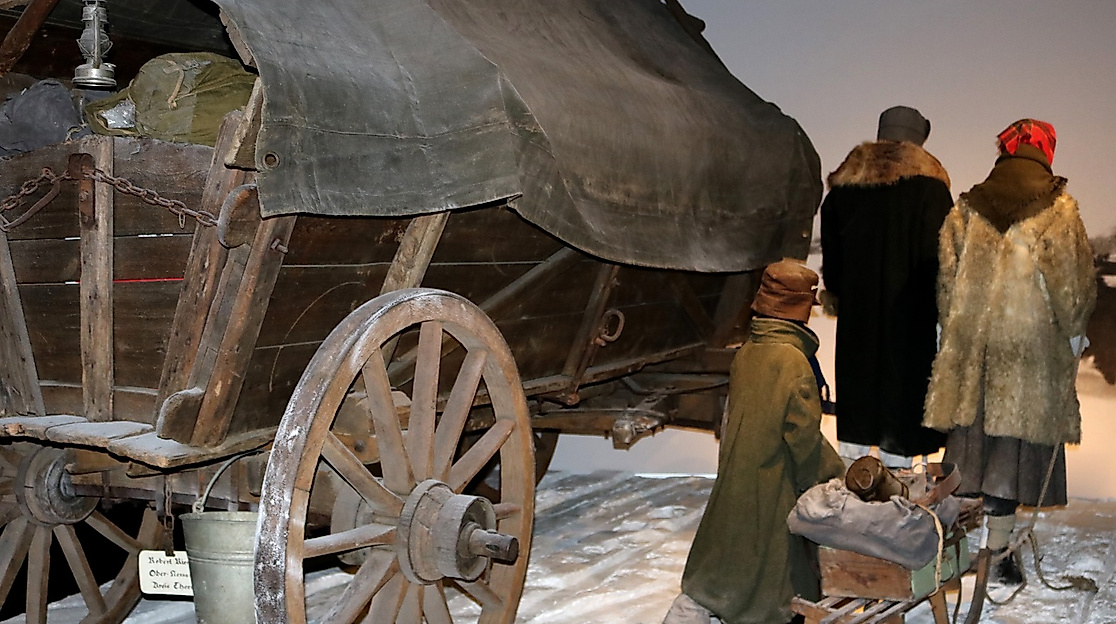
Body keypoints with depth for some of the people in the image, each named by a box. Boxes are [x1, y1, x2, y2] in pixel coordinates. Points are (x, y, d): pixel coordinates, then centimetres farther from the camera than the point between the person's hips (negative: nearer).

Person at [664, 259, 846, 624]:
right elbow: (804, 434, -17)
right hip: (772, 494, -7)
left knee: (714, 574, 14)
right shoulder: (792, 360, -18)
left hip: (733, 484, 7)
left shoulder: (746, 353, 4)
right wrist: (838, 475, -2)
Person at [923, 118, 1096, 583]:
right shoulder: (1058, 211, -4)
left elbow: (947, 280, 7)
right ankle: (998, 550, 5)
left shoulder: (966, 210, 6)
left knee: (969, 439, 12)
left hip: (969, 348, 3)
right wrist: (1072, 335, 12)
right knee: (1015, 444, 2)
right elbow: (1077, 284, -2)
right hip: (1031, 349, -3)